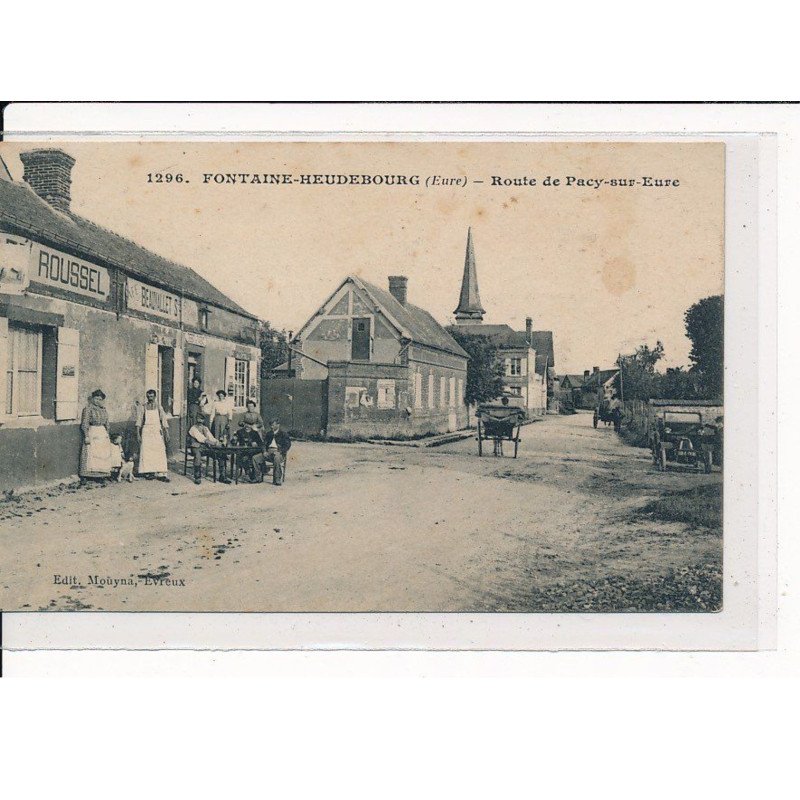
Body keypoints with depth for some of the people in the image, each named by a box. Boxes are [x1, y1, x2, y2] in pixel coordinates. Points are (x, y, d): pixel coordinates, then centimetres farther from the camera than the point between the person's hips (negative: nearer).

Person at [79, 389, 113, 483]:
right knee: (89, 455, -8)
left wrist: (107, 436, 16)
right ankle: (84, 477, -6)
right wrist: (86, 436, -14)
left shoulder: (103, 410, 14)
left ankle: (102, 475, 7)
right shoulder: (88, 409, -4)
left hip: (103, 434, 6)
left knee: (103, 455, 3)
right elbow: (84, 424, -8)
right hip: (92, 434, -6)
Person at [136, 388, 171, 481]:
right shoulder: (143, 407, 7)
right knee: (146, 452, -5)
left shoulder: (158, 407, 8)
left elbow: (164, 420, 5)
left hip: (157, 432, 0)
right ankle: (149, 472, 1)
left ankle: (161, 473, -10)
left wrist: (167, 433, -2)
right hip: (146, 432, 0)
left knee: (160, 452, -8)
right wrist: (138, 434, -5)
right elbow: (139, 421, 4)